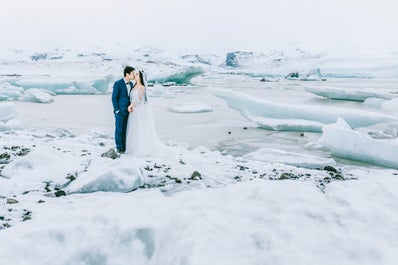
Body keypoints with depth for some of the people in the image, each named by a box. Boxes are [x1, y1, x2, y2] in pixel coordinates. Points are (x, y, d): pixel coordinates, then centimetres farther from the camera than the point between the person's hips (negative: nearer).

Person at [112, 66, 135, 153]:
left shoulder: (131, 84, 8)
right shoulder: (118, 84, -12)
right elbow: (114, 98, -11)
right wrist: (117, 110, -14)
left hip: (128, 111, 6)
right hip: (120, 111, -6)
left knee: (125, 130, 10)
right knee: (119, 129, 2)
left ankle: (124, 147, 19)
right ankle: (119, 148, 13)